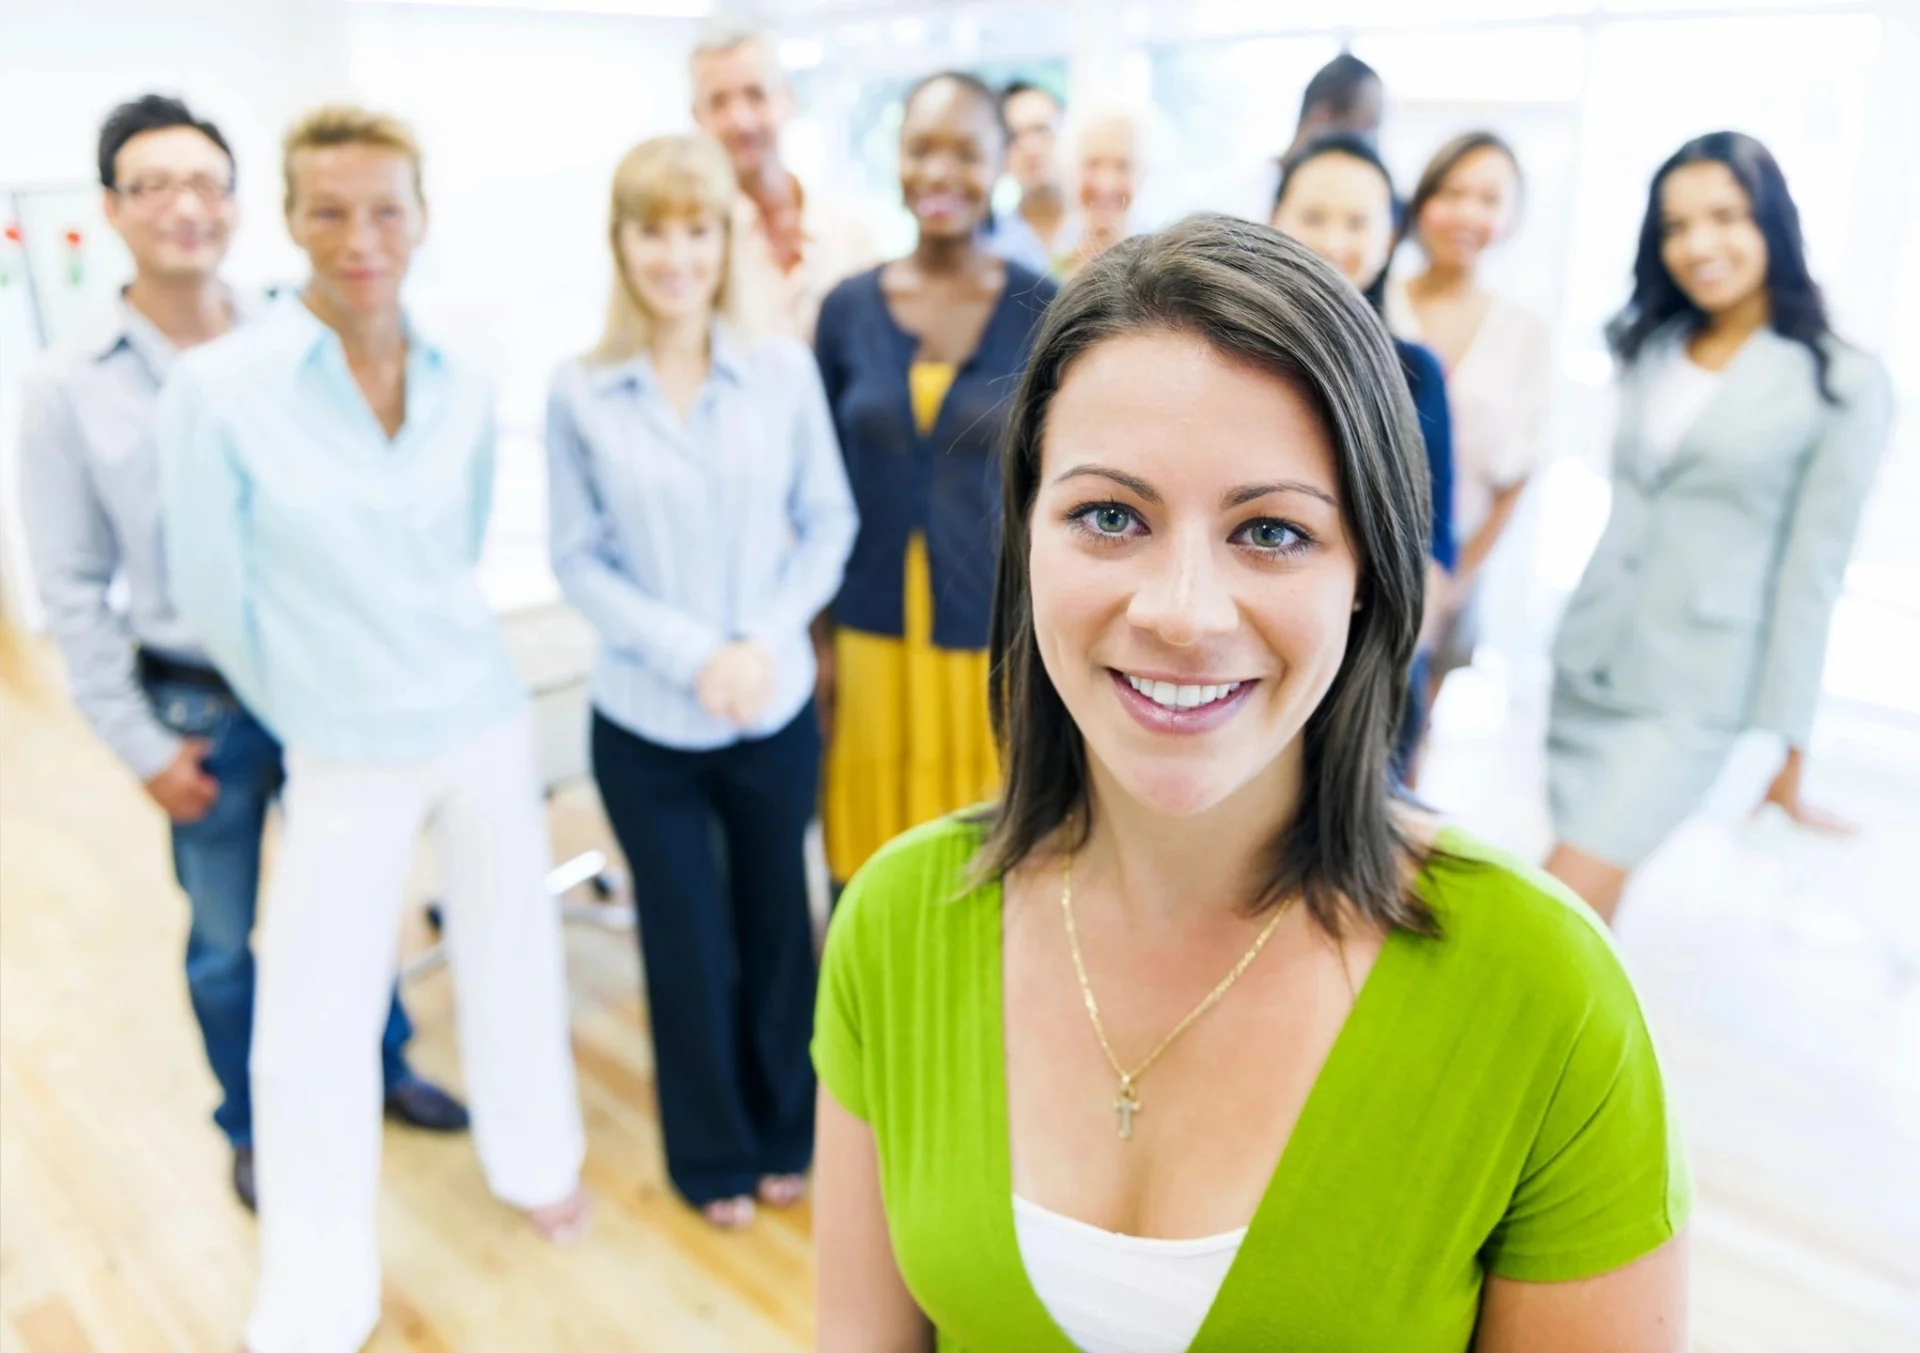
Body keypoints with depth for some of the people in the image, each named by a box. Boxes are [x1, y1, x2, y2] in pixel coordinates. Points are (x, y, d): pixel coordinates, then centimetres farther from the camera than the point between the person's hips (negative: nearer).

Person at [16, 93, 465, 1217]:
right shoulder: (68, 387, -7)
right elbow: (74, 588, -3)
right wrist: (142, 743, -5)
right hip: (201, 706, -1)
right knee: (224, 939, 14)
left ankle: (384, 1065, 42)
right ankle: (255, 1130, 37)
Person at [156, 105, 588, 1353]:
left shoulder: (464, 389, -2)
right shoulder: (219, 389, -13)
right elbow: (214, 595, -5)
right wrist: (319, 710, 5)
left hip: (488, 726, 3)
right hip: (346, 759, -3)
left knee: (512, 955, 17)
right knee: (310, 1026, 6)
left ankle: (535, 1163, 44)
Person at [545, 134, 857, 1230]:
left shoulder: (786, 369, -6)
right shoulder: (581, 391, -7)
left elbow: (829, 521, -2)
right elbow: (579, 557, -5)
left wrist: (764, 639, -16)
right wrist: (691, 653, -17)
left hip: (776, 709, 1)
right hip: (646, 721, 0)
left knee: (777, 924, 16)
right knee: (689, 944, 13)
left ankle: (785, 1129, 41)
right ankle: (713, 1152, 37)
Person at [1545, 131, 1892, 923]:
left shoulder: (1843, 385, -6)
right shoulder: (1650, 348, 9)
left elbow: (1811, 572, -7)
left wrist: (1783, 744, -6)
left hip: (1692, 694, -5)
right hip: (1585, 666, 5)